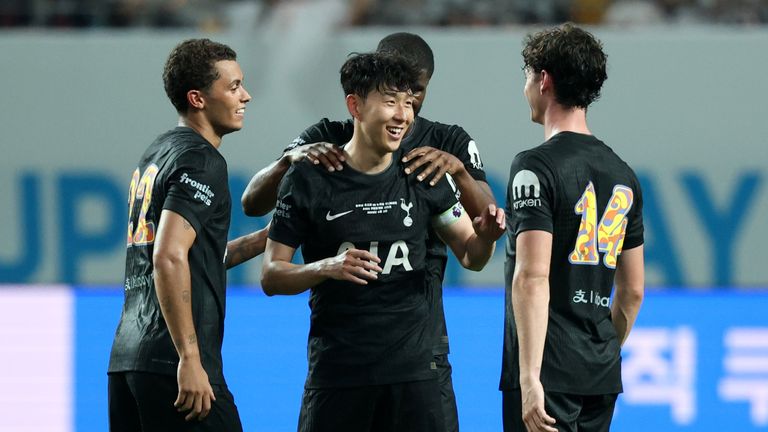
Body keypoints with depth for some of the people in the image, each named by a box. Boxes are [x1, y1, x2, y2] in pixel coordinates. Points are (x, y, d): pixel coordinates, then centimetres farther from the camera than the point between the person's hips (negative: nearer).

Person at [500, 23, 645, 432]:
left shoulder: (536, 168, -10)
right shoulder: (622, 175, 14)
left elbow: (532, 277, -19)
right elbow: (632, 292, 18)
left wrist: (529, 378, -22)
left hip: (548, 370, -7)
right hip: (602, 375, 7)